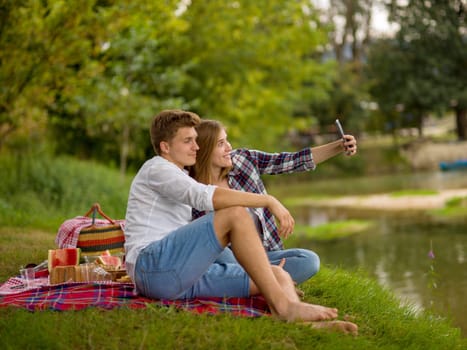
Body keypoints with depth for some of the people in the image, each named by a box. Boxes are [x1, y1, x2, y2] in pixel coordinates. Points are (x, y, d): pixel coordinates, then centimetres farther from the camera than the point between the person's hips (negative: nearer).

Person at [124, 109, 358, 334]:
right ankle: (282, 305, -30)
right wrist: (268, 201, -20)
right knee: (236, 213, -26)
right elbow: (206, 197, -20)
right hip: (151, 265, -9)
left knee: (279, 276, -8)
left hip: (183, 275, 9)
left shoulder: (180, 177, 30)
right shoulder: (156, 168, -1)